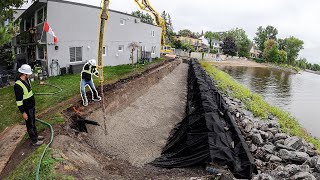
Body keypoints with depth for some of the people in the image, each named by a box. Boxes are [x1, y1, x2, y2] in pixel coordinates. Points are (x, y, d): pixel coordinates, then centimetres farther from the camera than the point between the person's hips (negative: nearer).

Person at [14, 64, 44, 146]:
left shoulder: (27, 80, 1)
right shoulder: (18, 85, -27)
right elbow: (19, 101, -24)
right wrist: (23, 112, -20)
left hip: (32, 106, 9)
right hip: (27, 109, -8)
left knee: (33, 122, 23)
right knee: (30, 124, 7)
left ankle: (36, 135, 41)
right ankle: (34, 141, 20)